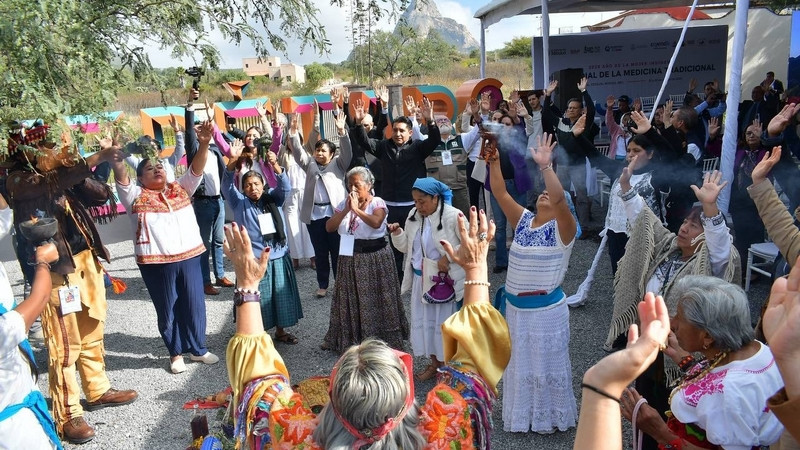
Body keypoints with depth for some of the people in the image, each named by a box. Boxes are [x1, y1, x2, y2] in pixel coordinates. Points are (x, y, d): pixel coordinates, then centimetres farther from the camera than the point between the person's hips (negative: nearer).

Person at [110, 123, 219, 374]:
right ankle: (175, 353, 26)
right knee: (167, 310, 10)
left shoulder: (180, 188, 10)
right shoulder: (137, 196, 2)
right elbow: (122, 179, -13)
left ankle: (198, 349, 28)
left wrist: (203, 145, -17)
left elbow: (196, 169, -1)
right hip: (156, 263, -2)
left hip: (189, 257, 3)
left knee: (195, 305, 10)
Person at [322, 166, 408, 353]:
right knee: (350, 300, 15)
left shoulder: (377, 203, -11)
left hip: (375, 258, -5)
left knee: (375, 301, 4)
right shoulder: (344, 204, 5)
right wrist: (346, 210, -14)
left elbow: (376, 223, -31)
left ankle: (382, 341, 18)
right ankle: (348, 340, 32)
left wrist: (356, 209, -24)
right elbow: (329, 227, -4)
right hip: (350, 259, 5)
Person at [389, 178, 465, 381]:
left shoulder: (452, 216, -15)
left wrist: (448, 257, -20)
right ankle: (434, 363, 32)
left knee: (445, 322, 4)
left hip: (446, 279, -6)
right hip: (421, 279, 6)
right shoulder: (413, 216, 4)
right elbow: (406, 247, 11)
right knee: (424, 320, 15)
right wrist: (397, 234, -7)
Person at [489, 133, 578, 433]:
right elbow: (500, 193, -3)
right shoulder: (524, 220, 4)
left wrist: (545, 166, -39)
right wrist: (493, 161, -13)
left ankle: (550, 416, 32)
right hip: (515, 306, 6)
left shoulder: (562, 228, -12)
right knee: (519, 363, 20)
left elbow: (559, 198, -32)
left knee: (546, 364, 11)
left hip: (545, 309, -6)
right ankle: (521, 414, 40)